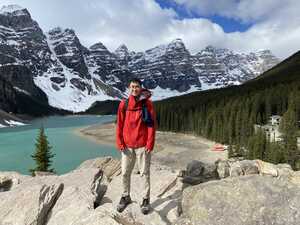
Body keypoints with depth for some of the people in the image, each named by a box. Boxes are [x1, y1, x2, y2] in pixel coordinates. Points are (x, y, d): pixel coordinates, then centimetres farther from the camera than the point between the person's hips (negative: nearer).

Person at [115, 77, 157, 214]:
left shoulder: (147, 103, -4)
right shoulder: (123, 104, 2)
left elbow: (152, 124, -5)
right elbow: (119, 124, 4)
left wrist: (150, 143, -10)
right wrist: (119, 142, -2)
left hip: (142, 145, -2)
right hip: (127, 145, 3)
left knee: (144, 173, 8)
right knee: (125, 173, 12)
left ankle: (146, 199, 23)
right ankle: (125, 197, 31)